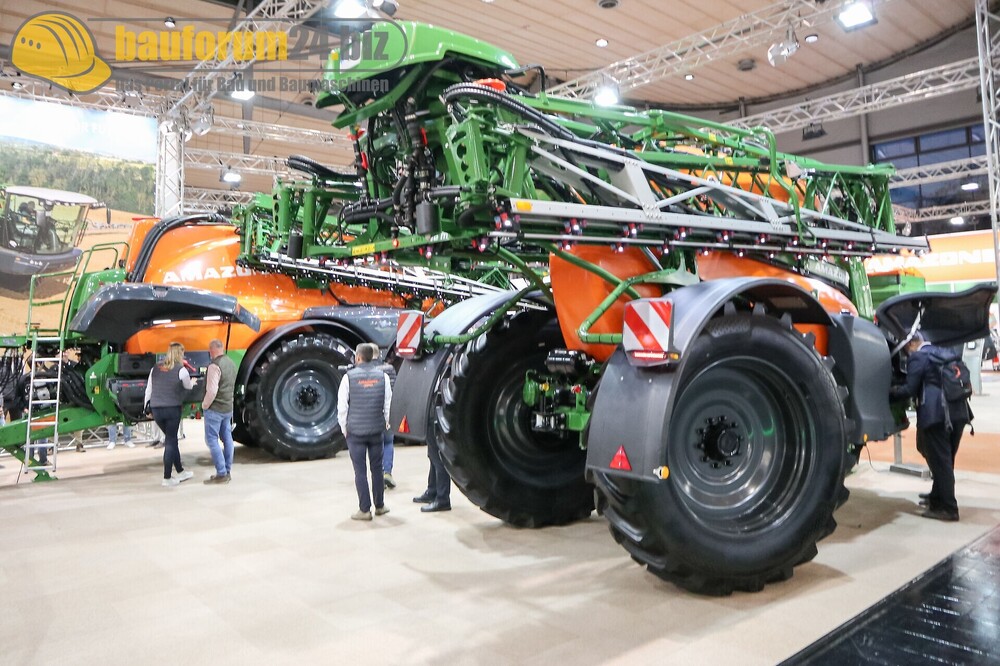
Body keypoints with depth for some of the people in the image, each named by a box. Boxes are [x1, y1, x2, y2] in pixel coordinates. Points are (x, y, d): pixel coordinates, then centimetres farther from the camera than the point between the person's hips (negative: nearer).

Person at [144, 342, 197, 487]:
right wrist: (192, 382, 33)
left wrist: (146, 407, 20)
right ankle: (167, 478, 5)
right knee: (170, 442, 3)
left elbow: (149, 389, 10)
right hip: (172, 409, -5)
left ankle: (180, 472, 25)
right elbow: (188, 386, 10)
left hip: (156, 410, 5)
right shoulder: (181, 370, -7)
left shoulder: (155, 368, 7)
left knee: (171, 439, 17)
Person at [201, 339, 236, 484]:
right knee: (227, 438, 12)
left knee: (212, 440, -4)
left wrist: (205, 405, -9)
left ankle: (221, 474, -6)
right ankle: (228, 471, 19)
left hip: (215, 409, -9)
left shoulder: (215, 366, -19)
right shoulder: (231, 363, 8)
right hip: (228, 407, 9)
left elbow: (212, 390, -23)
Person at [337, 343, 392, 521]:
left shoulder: (349, 377, -7)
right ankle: (380, 506, 22)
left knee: (360, 471, 3)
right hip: (377, 430, 3)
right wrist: (385, 423, 14)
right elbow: (388, 404, 2)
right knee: (377, 468, 13)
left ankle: (364, 510, 6)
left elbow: (342, 406, -5)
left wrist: (344, 428, 5)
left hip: (355, 431, -2)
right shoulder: (382, 376, 0)